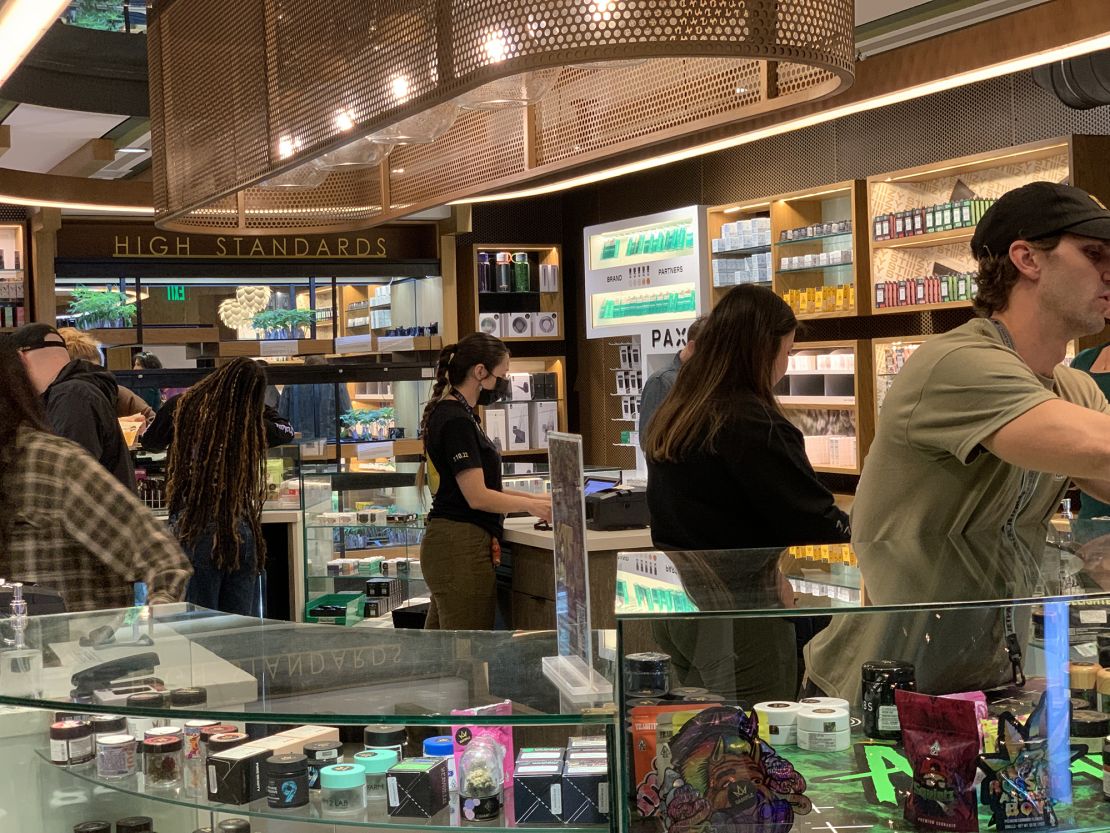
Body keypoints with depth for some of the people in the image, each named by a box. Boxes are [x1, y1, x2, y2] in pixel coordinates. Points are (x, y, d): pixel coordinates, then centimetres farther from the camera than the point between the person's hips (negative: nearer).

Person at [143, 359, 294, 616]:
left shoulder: (180, 407, -1)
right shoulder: (253, 424, 1)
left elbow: (151, 442, 17)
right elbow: (286, 430, 23)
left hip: (193, 531, -1)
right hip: (241, 532, 1)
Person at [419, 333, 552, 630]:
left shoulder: (450, 413, 15)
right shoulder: (456, 421, -16)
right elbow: (477, 496, -19)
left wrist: (533, 498, 13)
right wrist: (531, 505, -6)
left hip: (449, 546, 10)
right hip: (462, 550, -10)